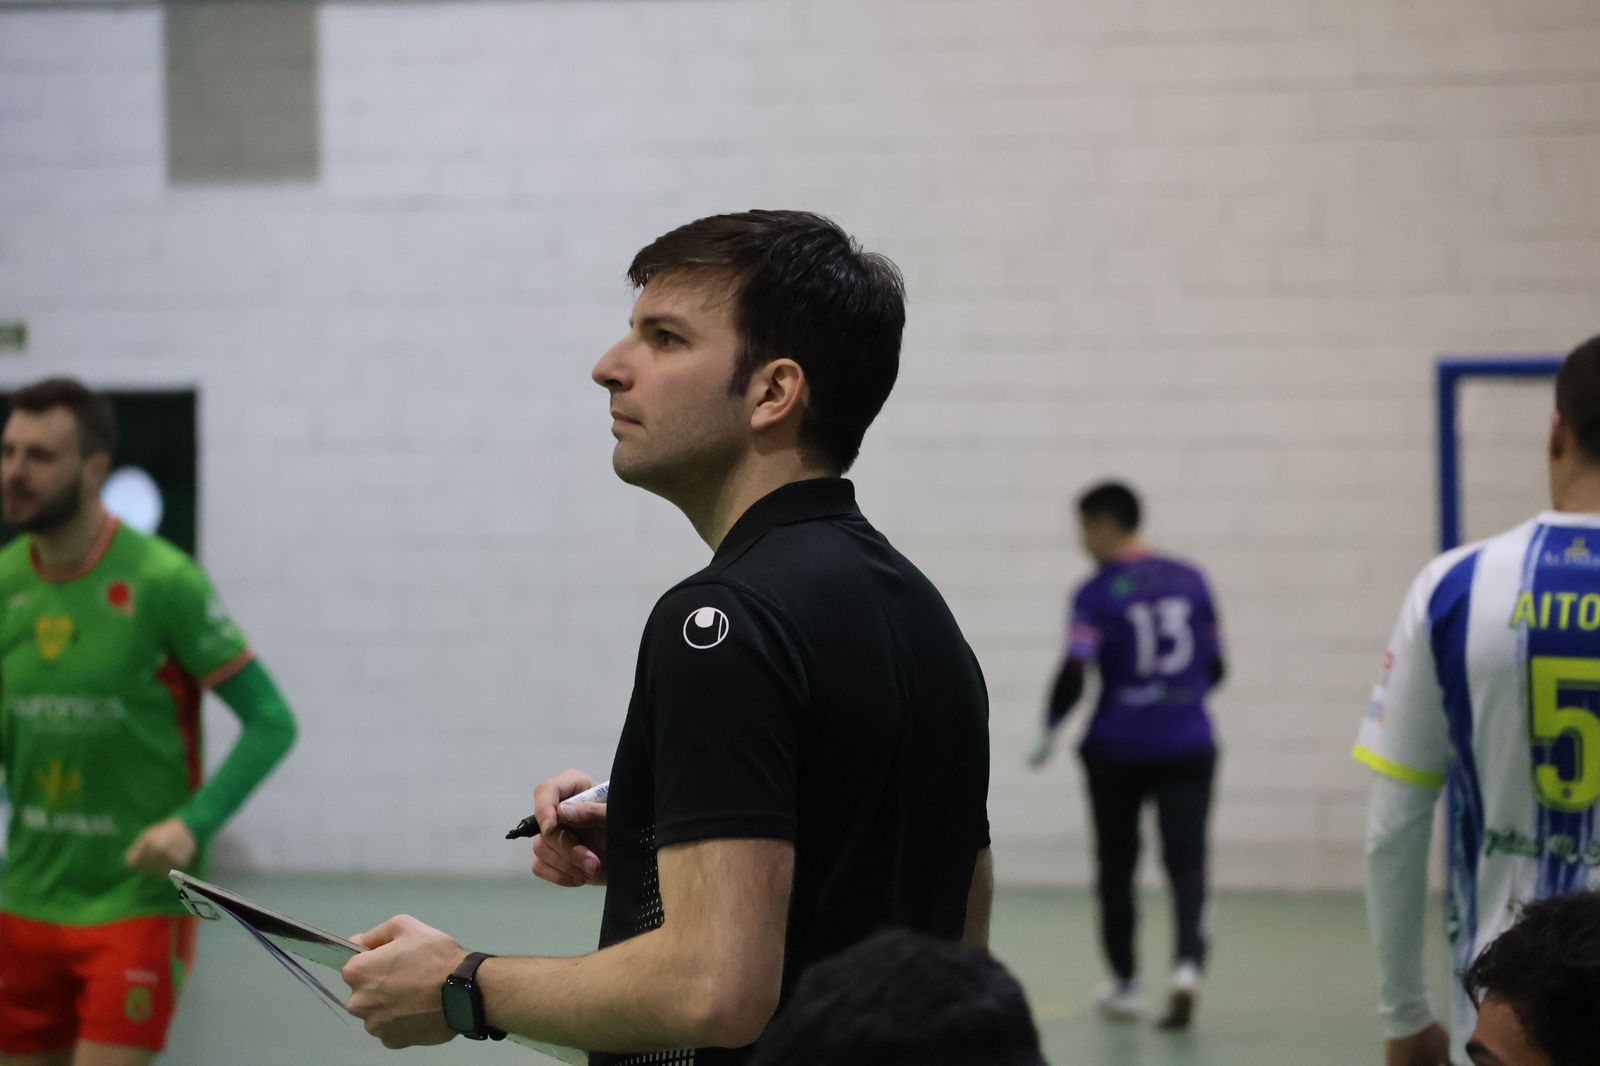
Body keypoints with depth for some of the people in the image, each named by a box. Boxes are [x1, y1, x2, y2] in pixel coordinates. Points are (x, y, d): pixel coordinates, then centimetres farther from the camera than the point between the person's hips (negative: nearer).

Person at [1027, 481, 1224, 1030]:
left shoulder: (1097, 593, -8)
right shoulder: (1190, 579, 5)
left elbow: (1072, 676, -15)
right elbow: (1215, 666, 11)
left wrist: (1048, 734, 0)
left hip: (1118, 747, -2)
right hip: (1188, 745, 2)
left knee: (1116, 865, 14)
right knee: (1187, 861, -1)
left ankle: (1125, 984, 23)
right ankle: (1188, 963, -25)